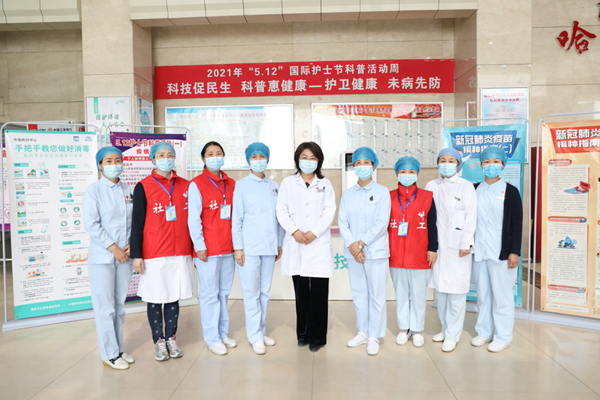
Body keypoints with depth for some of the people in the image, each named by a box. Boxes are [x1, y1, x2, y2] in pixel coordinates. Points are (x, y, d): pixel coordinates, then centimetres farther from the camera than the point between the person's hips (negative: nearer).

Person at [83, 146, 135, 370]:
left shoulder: (128, 191, 9)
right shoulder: (94, 190, -4)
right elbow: (91, 224, -11)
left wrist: (131, 245, -6)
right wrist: (113, 248, -13)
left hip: (124, 256, 5)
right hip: (102, 257, -4)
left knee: (119, 306, 13)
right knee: (105, 307, 1)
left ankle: (118, 349, 25)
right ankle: (109, 354, 14)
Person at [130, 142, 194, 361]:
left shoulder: (186, 186, 7)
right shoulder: (143, 187, -1)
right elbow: (137, 223, -3)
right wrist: (136, 255, -7)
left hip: (181, 252, 3)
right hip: (154, 254, -3)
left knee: (174, 297, 11)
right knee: (155, 298, 6)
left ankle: (171, 338, 24)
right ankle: (159, 341, 20)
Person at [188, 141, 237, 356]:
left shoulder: (231, 184, 10)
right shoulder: (197, 184, -4)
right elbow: (193, 218, -7)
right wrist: (199, 246, -10)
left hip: (228, 247, 5)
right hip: (208, 249, -5)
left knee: (224, 292, 13)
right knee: (210, 294, 3)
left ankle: (223, 333, 27)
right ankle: (212, 339, 15)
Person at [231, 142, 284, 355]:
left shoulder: (274, 186, 11)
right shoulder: (242, 185, 1)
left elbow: (279, 217, 13)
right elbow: (236, 218, -2)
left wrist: (279, 243, 10)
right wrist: (237, 247, -7)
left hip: (270, 247, 4)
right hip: (249, 246, -4)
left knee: (265, 291, 11)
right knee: (252, 292, 0)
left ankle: (261, 331, 23)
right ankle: (255, 336, 10)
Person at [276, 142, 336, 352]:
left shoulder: (325, 184, 11)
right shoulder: (288, 183, 11)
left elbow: (329, 211, 2)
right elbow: (281, 210, 4)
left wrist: (314, 232, -11)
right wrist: (294, 231, -11)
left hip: (319, 243, 0)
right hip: (296, 244, 1)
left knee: (319, 292, -1)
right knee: (301, 291, 6)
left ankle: (317, 337, 10)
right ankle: (303, 334, 19)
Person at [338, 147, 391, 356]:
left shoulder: (382, 192, -1)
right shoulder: (347, 193, 9)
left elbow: (382, 223, -10)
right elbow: (342, 222, 4)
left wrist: (361, 243, -14)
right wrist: (351, 245, -11)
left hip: (375, 251, -4)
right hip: (353, 252, 4)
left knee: (376, 295, 1)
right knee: (359, 294, 12)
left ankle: (374, 337, 13)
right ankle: (363, 332, 25)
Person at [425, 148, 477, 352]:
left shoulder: (466, 186, -1)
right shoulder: (431, 186, 9)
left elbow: (470, 217, -5)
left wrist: (466, 244, -10)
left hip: (456, 246, -4)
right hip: (436, 245, 4)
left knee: (456, 291, -2)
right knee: (440, 289, 12)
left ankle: (453, 335, 9)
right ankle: (445, 328, 27)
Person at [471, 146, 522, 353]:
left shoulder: (510, 191, -1)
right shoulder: (474, 190, 8)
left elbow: (517, 225, -3)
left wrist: (515, 251, -8)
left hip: (501, 252, -3)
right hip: (479, 251, 4)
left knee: (502, 295, 3)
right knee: (483, 294, 12)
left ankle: (503, 336, 16)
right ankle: (484, 331, 25)